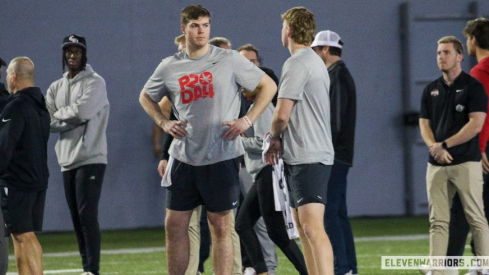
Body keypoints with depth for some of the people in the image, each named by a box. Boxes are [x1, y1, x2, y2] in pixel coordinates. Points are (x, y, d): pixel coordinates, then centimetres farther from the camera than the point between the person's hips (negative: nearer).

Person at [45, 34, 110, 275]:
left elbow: (83, 110, -19)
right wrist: (74, 119, -9)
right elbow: (49, 123, 4)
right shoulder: (56, 88, 15)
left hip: (90, 158, -6)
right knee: (77, 219, 7)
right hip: (67, 161, 6)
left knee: (87, 215, -12)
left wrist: (60, 114, -3)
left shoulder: (94, 83, -3)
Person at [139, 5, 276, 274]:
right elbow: (146, 97, 24)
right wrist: (164, 122, 6)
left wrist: (246, 121, -6)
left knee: (220, 226, 0)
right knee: (174, 224, 4)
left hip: (221, 157, -3)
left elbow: (268, 86, 3)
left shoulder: (229, 60, -2)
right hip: (184, 158, 3)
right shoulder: (169, 67, 7)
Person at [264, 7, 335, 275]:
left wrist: (273, 137, 5)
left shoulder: (297, 64, -13)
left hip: (308, 158, -10)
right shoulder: (315, 62, 20)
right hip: (304, 156, 10)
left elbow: (282, 114, -16)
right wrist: (278, 140, 10)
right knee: (303, 226, 13)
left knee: (313, 227, -18)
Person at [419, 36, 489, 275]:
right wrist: (434, 147, -9)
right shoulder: (431, 90, 14)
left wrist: (445, 145, -12)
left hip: (466, 162, -5)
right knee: (438, 221, 2)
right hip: (436, 163, 5)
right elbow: (424, 123, 11)